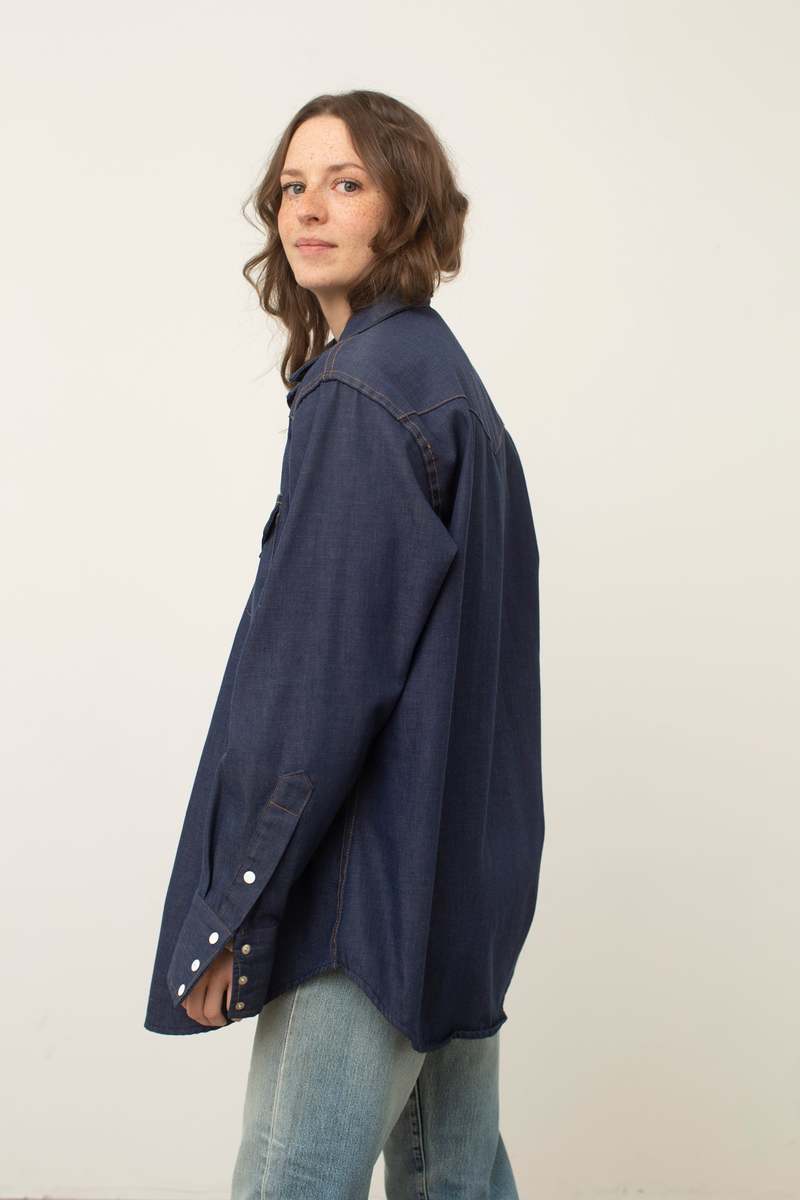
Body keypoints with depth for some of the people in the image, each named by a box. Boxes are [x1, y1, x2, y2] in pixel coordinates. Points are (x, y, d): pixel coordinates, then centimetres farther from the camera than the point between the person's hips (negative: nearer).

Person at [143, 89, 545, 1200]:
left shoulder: (361, 392, -15)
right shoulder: (443, 376, 15)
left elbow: (323, 667, -20)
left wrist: (226, 909, -16)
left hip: (375, 873, -10)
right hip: (464, 866, 10)